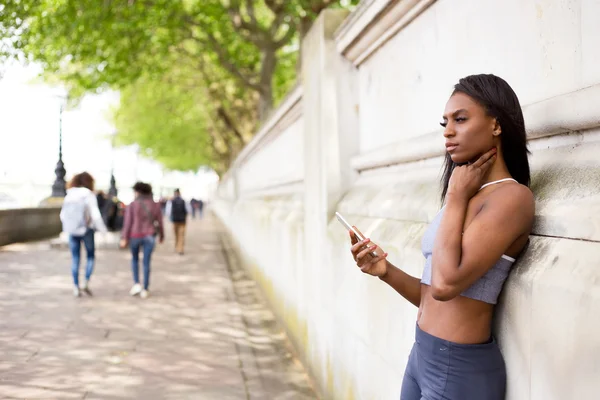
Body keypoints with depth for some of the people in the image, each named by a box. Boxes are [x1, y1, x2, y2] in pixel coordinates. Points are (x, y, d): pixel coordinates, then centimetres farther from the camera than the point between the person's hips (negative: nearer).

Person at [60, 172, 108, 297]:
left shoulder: (69, 196, 3)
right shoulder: (89, 196, -10)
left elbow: (63, 215, 7)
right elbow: (95, 215, -16)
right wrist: (103, 230, -6)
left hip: (72, 231, 3)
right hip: (86, 230, -3)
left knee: (75, 259, 11)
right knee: (91, 256, 14)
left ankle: (76, 287, 11)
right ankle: (86, 284, 1)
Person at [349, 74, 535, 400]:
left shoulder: (512, 196, -16)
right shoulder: (468, 197, 10)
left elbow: (446, 284, -26)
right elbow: (433, 300, 11)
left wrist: (455, 197, -15)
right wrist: (386, 271, -6)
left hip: (459, 368, -8)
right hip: (422, 355, 8)